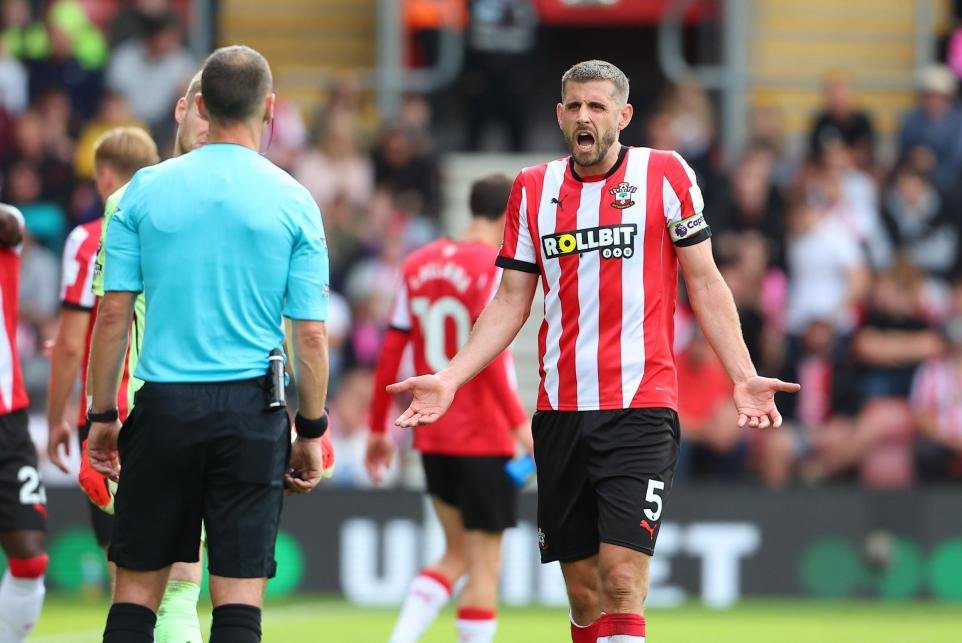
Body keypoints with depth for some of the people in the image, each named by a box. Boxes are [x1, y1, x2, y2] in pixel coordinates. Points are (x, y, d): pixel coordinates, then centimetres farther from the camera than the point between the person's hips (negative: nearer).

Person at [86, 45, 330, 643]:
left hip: (163, 409, 1)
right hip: (251, 412, -1)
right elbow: (311, 335, -2)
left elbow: (113, 315, 1)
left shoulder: (145, 190, 1)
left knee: (137, 590, 7)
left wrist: (103, 416, 9)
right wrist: (311, 434, 8)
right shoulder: (293, 202, -1)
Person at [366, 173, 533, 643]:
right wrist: (521, 424, -24)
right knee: (484, 565, 0)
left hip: (432, 437, 7)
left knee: (458, 554, 18)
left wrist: (379, 429, 17)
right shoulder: (495, 268, -11)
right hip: (484, 438, -7)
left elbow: (390, 353, 10)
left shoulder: (418, 264, 9)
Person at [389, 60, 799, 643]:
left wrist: (743, 376, -6)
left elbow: (705, 284, 3)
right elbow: (511, 301, 14)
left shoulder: (666, 174, 1)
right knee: (583, 592, 5)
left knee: (623, 582, -15)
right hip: (560, 413, 4)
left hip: (641, 406, -4)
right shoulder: (532, 189, 10)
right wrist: (450, 379, 4)